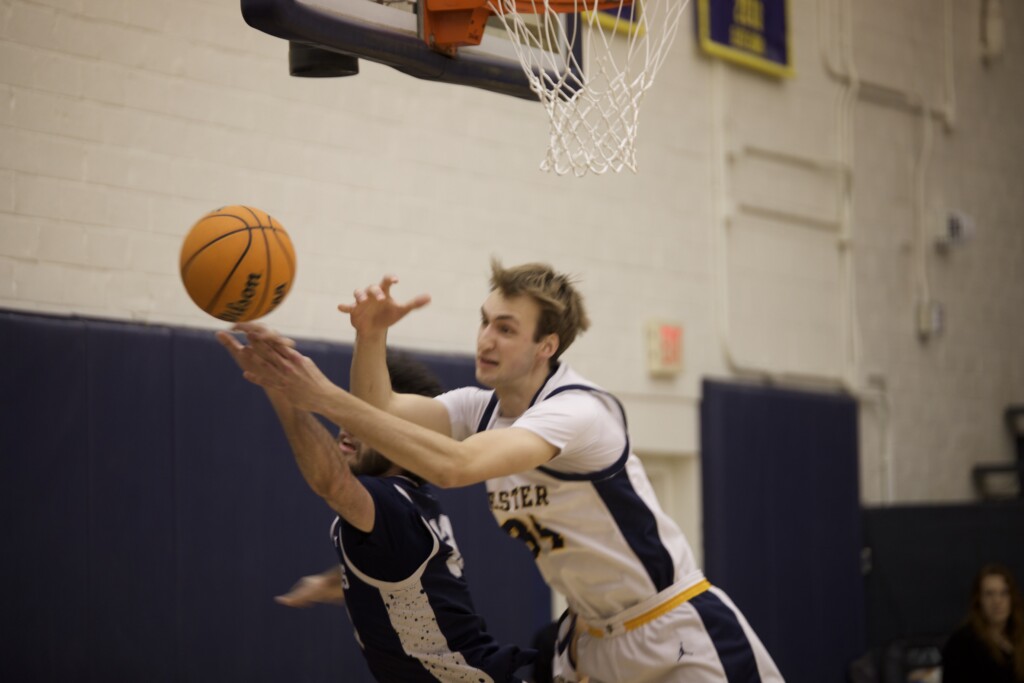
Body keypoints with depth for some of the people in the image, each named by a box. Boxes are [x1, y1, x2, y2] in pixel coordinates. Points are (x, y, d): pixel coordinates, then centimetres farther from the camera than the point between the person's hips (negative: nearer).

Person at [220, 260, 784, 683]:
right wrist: (371, 336, -34)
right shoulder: (483, 408, 0)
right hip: (591, 638, 7)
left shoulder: (578, 410, -25)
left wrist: (325, 398, -43)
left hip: (678, 637, -7)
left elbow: (454, 466, -39)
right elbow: (383, 410, -15)